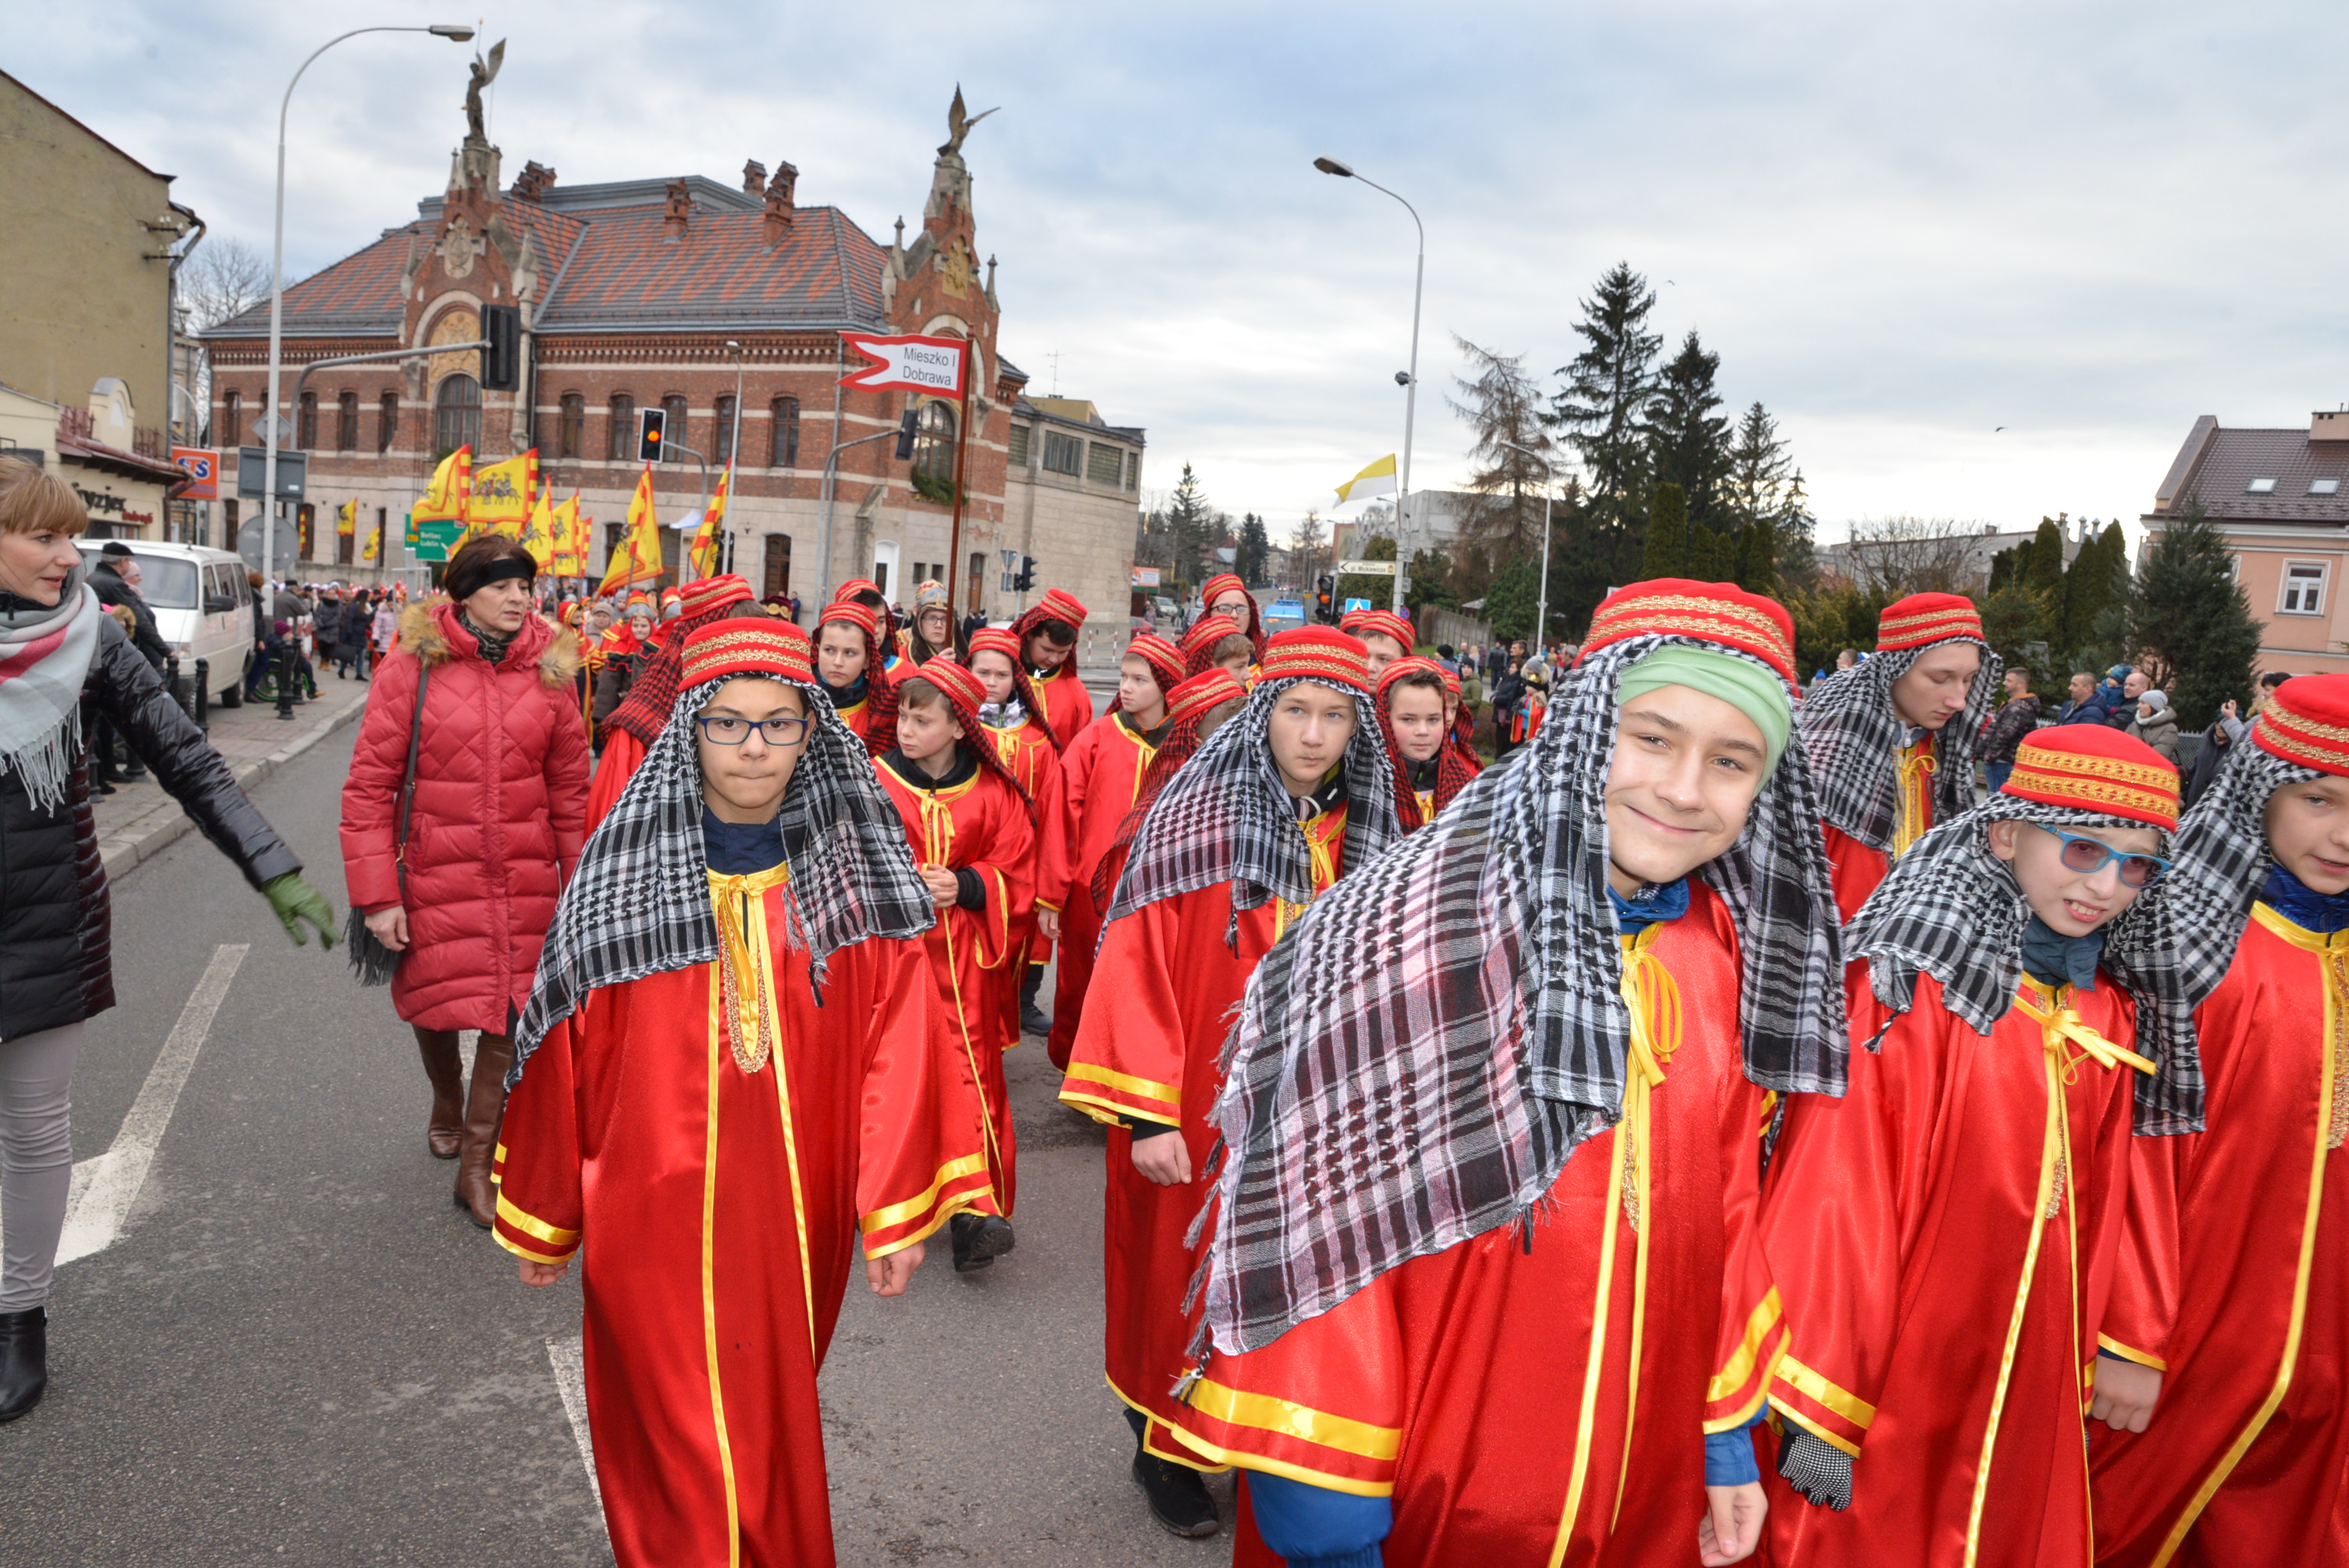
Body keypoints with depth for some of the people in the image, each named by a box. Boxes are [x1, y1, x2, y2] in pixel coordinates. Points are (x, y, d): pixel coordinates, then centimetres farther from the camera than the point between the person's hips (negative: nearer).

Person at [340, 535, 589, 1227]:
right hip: (435, 877, -1)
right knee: (435, 1005, 15)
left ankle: (477, 1163, 16)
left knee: (508, 1015, 0)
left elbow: (570, 790, 7)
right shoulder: (414, 667, -6)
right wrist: (376, 893, -9)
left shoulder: (549, 673, 2)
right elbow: (369, 786, -6)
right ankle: (447, 1104, 47)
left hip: (524, 882, 1)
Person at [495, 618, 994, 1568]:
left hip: (798, 1220, 2)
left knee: (776, 1423, 19)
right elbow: (566, 1056, 1)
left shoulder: (853, 876, -4)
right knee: (686, 1460, 4)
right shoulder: (626, 868, -5)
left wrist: (899, 1210, -8)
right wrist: (542, 1220, 7)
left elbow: (898, 1044, -5)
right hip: (658, 1219, -1)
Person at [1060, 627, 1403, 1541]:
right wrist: (1147, 1113, -18)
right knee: (1183, 1278, 10)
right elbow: (1136, 968, -14)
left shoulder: (1365, 839, 4)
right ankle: (1166, 1449, 32)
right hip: (1197, 1113, -4)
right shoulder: (1195, 820, -11)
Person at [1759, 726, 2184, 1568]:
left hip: (2035, 1385, 6)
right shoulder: (1906, 987, -18)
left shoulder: (2111, 1010, 2)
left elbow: (2125, 1182, 12)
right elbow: (1834, 1191, -18)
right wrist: (1821, 1399, -17)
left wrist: (2131, 1343, 9)